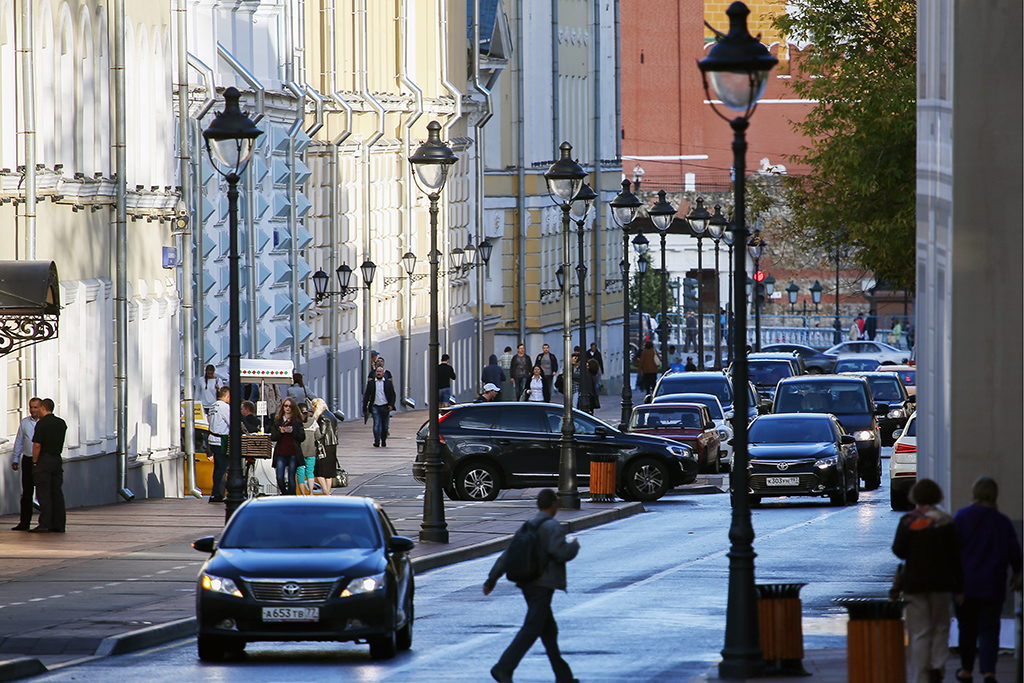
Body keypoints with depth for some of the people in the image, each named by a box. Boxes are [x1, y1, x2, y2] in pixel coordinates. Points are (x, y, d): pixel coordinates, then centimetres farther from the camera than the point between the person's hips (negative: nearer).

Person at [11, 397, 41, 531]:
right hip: (27, 460, 3)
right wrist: (16, 459, 10)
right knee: (26, 492, 4)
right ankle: (24, 522, 7)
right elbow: (19, 442, 16)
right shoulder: (24, 422, 11)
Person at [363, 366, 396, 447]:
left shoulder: (388, 383, 6)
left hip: (385, 407, 1)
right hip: (375, 406, -1)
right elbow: (366, 395, 7)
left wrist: (391, 405, -9)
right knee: (376, 424, -11)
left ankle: (383, 442, 21)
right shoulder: (371, 383, 6)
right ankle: (377, 442, -12)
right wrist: (364, 408, 2)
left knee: (385, 426, 8)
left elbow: (392, 395, 6)